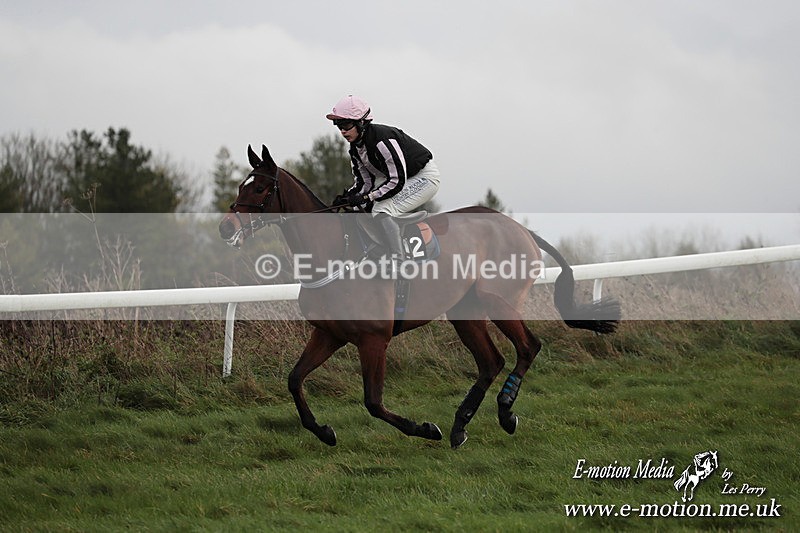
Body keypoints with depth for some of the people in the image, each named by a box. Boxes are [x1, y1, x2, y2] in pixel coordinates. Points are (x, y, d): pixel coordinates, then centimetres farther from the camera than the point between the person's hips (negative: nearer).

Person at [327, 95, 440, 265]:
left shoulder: (382, 140, -30)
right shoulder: (356, 148, -1)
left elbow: (397, 181, -31)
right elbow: (364, 182, 5)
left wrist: (366, 197, -29)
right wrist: (347, 196, -14)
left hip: (425, 177, -10)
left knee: (382, 210, -27)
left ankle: (399, 265, -27)